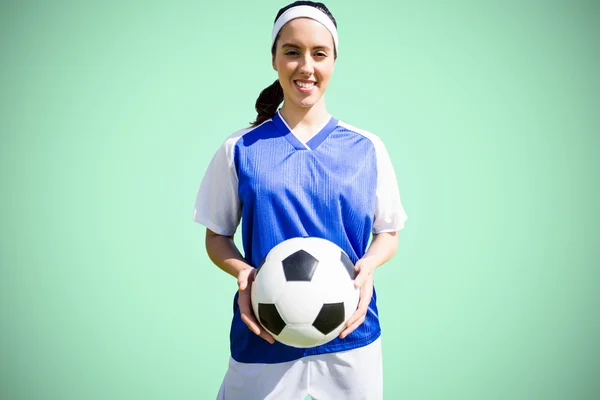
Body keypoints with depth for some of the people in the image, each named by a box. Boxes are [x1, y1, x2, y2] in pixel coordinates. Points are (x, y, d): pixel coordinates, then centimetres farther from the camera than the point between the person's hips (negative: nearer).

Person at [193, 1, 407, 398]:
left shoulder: (367, 149, 1)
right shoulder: (240, 150, -1)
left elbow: (388, 233, 9)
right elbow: (217, 236, 6)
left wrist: (368, 265, -12)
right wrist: (243, 272, -15)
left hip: (350, 340, 1)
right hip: (263, 341, -1)